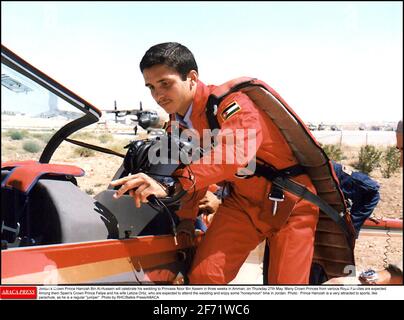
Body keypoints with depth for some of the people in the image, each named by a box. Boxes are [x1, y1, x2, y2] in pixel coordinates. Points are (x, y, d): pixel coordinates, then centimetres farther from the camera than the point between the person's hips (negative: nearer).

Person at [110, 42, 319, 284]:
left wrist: (172, 185, -53)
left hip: (289, 202, -5)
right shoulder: (177, 123, 0)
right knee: (203, 275, -10)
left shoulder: (230, 103, -24)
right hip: (242, 202, 6)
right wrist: (186, 217, 5)